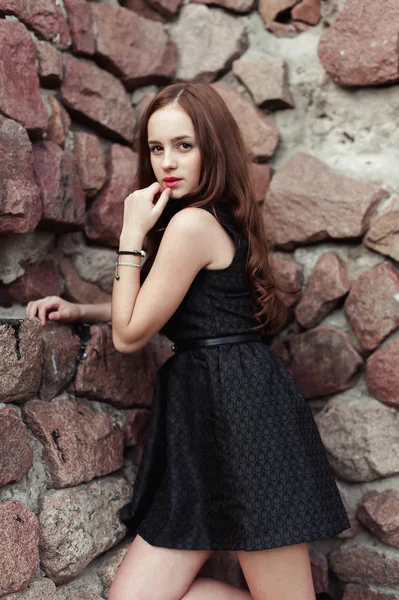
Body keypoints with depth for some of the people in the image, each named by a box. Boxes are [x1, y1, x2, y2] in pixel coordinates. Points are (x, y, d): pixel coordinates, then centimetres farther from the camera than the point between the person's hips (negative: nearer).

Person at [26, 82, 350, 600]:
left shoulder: (191, 223, -13)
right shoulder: (219, 220, 17)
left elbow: (130, 335, -7)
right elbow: (154, 311, 28)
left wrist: (132, 235, -5)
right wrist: (77, 311, 19)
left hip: (239, 411, -10)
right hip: (205, 425, 10)